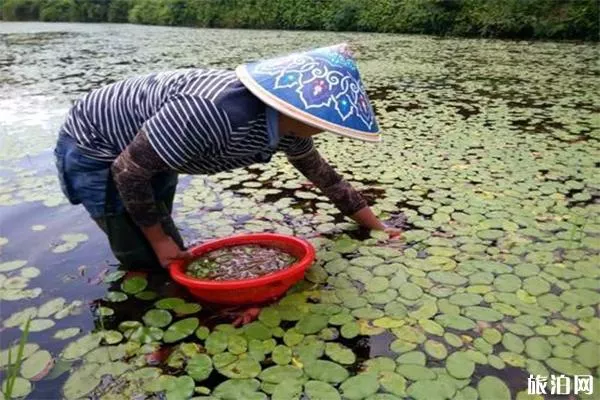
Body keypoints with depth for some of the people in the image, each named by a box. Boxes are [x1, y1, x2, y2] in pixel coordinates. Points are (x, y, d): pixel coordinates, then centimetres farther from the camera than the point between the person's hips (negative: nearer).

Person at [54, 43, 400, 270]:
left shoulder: (287, 126, -14)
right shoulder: (213, 113, -41)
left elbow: (326, 176, 3)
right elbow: (128, 169, -28)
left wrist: (378, 228, 7)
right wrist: (158, 240, -15)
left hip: (151, 149, 7)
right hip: (95, 145, -7)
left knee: (171, 255, 17)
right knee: (148, 260, -3)